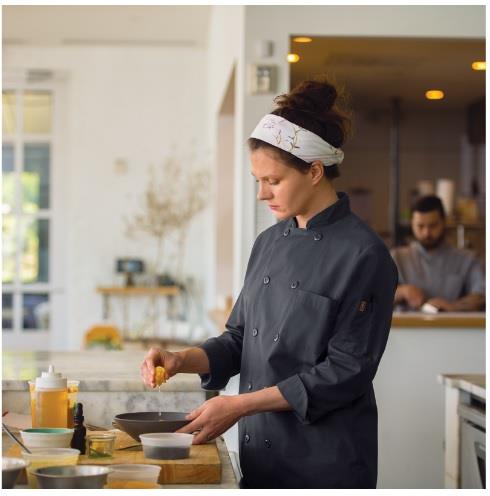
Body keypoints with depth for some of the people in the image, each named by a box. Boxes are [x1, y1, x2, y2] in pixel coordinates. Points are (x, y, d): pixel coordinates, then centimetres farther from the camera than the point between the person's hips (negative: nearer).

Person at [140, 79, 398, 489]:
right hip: (260, 455, 6)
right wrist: (183, 360, -5)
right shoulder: (269, 243, 8)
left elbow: (347, 371, -16)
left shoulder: (363, 255, -14)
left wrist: (240, 405, -17)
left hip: (325, 463, -6)